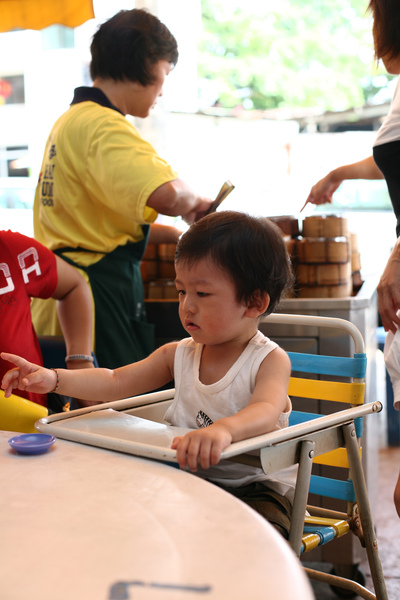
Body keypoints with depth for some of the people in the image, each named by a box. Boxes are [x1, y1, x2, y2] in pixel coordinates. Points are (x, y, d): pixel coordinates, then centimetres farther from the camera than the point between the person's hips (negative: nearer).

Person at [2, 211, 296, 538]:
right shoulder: (178, 354, 6)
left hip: (255, 488, -5)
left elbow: (266, 411, -32)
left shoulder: (269, 360, -12)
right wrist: (54, 379, -5)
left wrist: (224, 429, -56)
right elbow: (115, 382, 11)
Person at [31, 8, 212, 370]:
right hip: (101, 285, -10)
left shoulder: (72, 121, 18)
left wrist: (178, 235, 24)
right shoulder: (102, 126, -15)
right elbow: (164, 194, -33)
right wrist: (194, 203, -10)